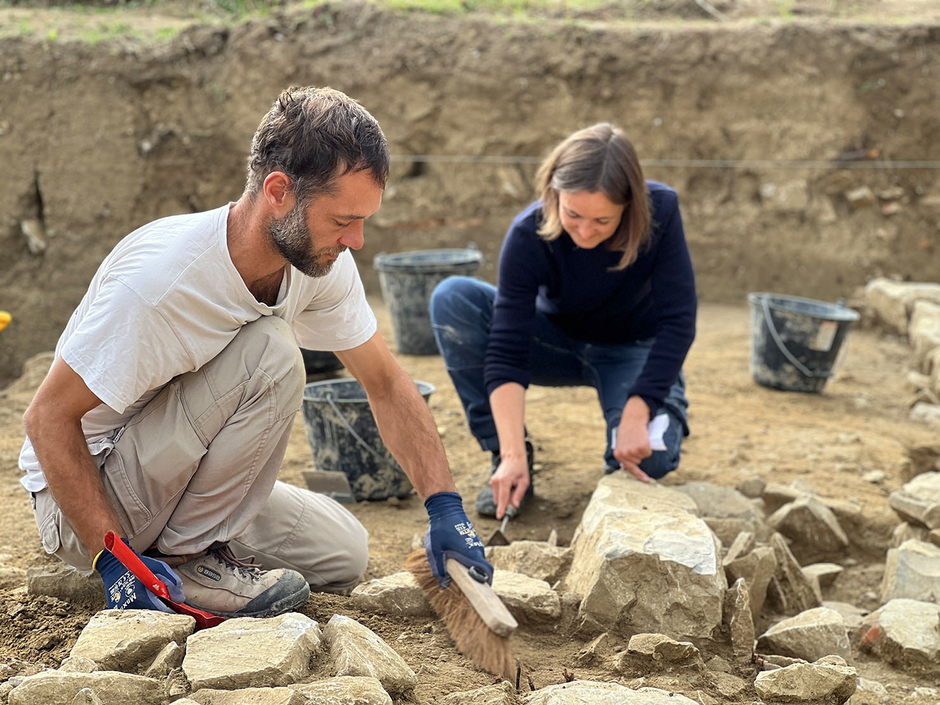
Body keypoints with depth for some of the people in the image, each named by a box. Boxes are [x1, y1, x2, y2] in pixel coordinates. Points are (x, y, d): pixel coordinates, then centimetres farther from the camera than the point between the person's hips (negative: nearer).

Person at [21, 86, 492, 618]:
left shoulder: (324, 264, -11)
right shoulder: (159, 278, -32)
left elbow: (386, 385, 0)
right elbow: (49, 416, -24)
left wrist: (447, 508, -9)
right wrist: (112, 558, -29)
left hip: (183, 480, 7)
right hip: (76, 495, -7)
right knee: (270, 354, -27)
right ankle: (185, 556, -14)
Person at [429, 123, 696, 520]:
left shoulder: (660, 212, -28)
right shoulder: (529, 235, -29)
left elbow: (677, 321, -25)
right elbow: (507, 351, -32)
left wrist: (636, 416, -35)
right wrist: (513, 455, -41)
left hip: (633, 351, -1)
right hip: (559, 344, 2)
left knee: (649, 457, -33)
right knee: (451, 299, -26)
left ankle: (668, 413, 7)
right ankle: (503, 456, -15)